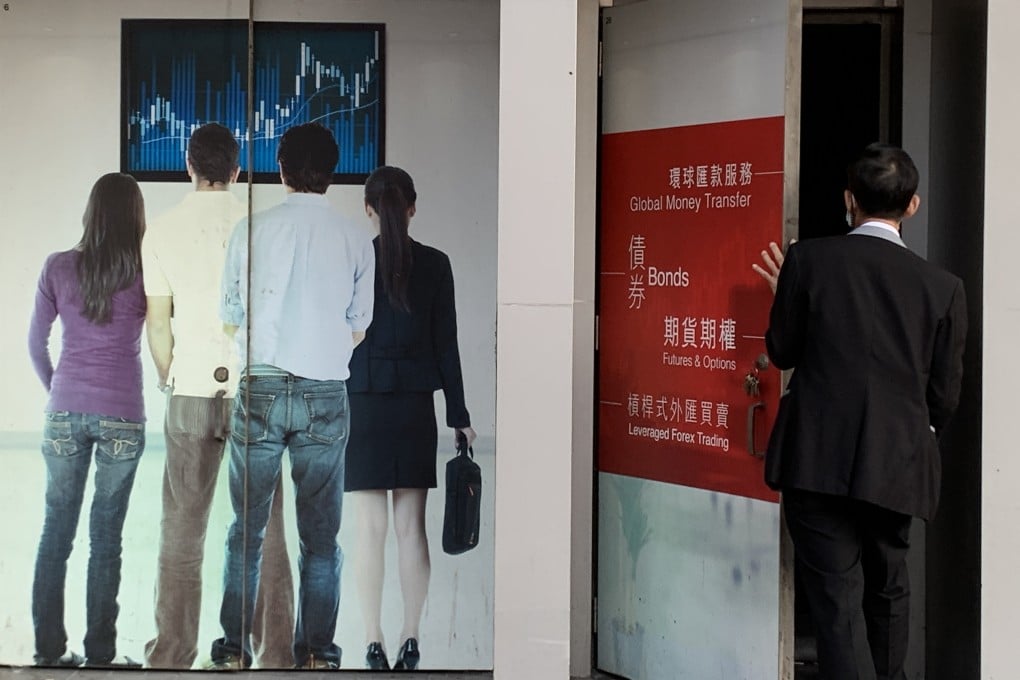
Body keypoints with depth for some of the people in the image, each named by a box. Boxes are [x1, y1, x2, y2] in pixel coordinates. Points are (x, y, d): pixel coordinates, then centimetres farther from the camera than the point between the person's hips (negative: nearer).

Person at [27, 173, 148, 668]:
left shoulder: (58, 268, 0)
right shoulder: (147, 272, -6)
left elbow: (36, 341, 7)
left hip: (65, 411, 2)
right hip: (122, 415, -2)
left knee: (56, 529, 11)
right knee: (106, 535, 4)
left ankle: (49, 648, 15)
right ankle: (99, 653, 8)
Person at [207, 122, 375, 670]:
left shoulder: (251, 230, -2)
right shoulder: (356, 240, 0)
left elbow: (230, 317, 8)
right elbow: (358, 328, 8)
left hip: (261, 392, 0)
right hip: (326, 397, 0)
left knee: (247, 529, 8)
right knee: (321, 537, 7)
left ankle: (234, 649, 12)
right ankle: (316, 653, 10)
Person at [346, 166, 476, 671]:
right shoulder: (435, 265, -1)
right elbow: (446, 345, 0)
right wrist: (459, 415, 7)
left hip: (362, 402, -1)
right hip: (416, 404, 2)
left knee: (371, 528, 1)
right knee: (411, 526, 5)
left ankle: (374, 643, 2)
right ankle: (410, 640, 7)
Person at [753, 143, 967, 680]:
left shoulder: (808, 258, -6)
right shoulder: (943, 286, -1)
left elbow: (782, 352, 2)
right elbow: (945, 395, 4)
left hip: (818, 460, -3)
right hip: (895, 467, 3)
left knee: (838, 601, -2)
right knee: (887, 590, 23)